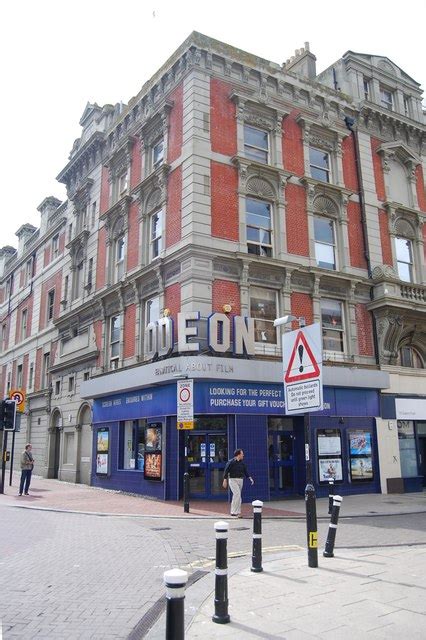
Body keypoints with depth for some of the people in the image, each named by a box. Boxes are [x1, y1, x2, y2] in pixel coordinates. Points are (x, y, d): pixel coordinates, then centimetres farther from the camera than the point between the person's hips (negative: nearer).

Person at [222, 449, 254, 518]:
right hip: (233, 480, -7)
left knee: (236, 496, 10)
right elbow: (226, 471, -10)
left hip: (240, 480, 7)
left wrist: (250, 478, 0)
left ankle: (233, 512, 18)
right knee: (237, 494, -18)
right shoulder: (231, 462, -9)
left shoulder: (242, 463, 9)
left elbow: (245, 471, 14)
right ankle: (237, 512, -14)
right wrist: (225, 481, -15)